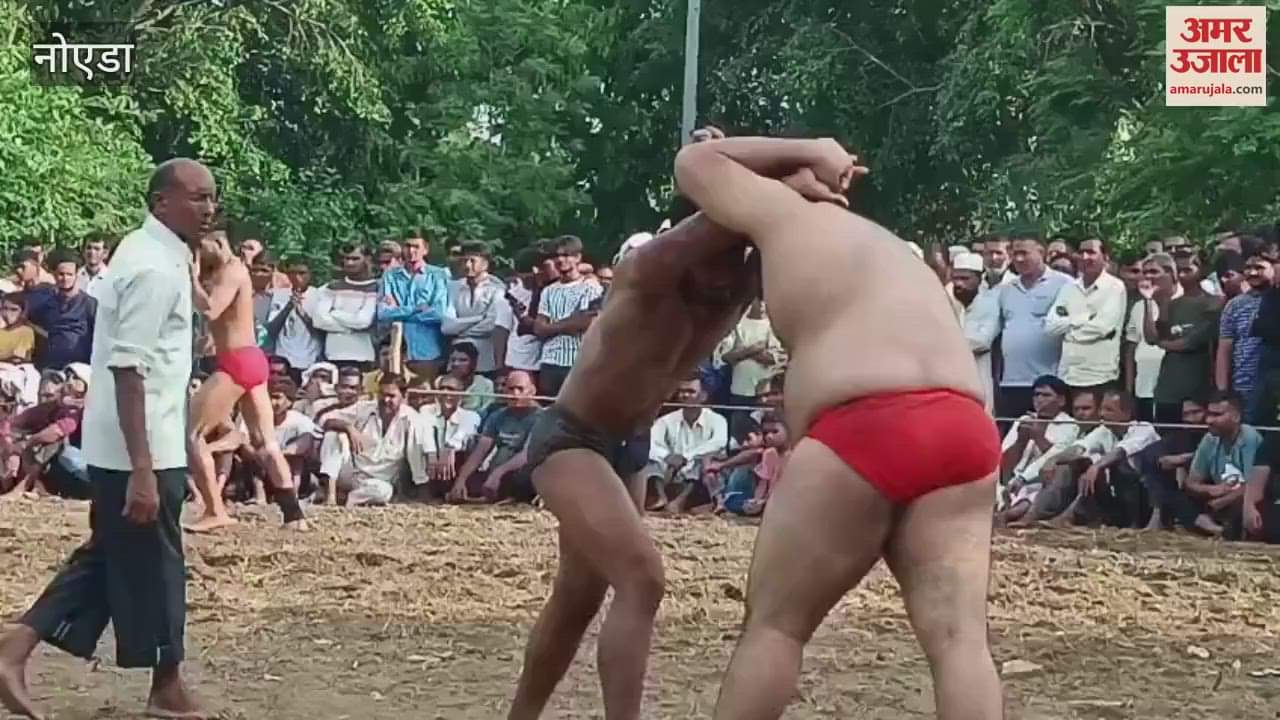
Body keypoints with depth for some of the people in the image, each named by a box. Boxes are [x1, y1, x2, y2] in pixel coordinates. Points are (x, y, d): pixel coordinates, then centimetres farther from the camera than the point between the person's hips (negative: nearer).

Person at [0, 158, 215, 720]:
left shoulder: (154, 254, 13)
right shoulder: (155, 268, -19)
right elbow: (129, 371, -25)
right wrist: (142, 469, -28)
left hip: (119, 447, 10)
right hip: (140, 450, -10)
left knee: (109, 556, 16)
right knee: (153, 565, 4)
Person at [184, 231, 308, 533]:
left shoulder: (231, 271, -12)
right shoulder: (227, 270, 17)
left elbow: (209, 310, -25)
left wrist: (194, 275, -14)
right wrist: (198, 274, 3)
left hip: (237, 362, -10)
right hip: (251, 361, 10)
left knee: (191, 431, -6)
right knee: (265, 442, 10)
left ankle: (216, 512, -8)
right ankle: (294, 514, 8)